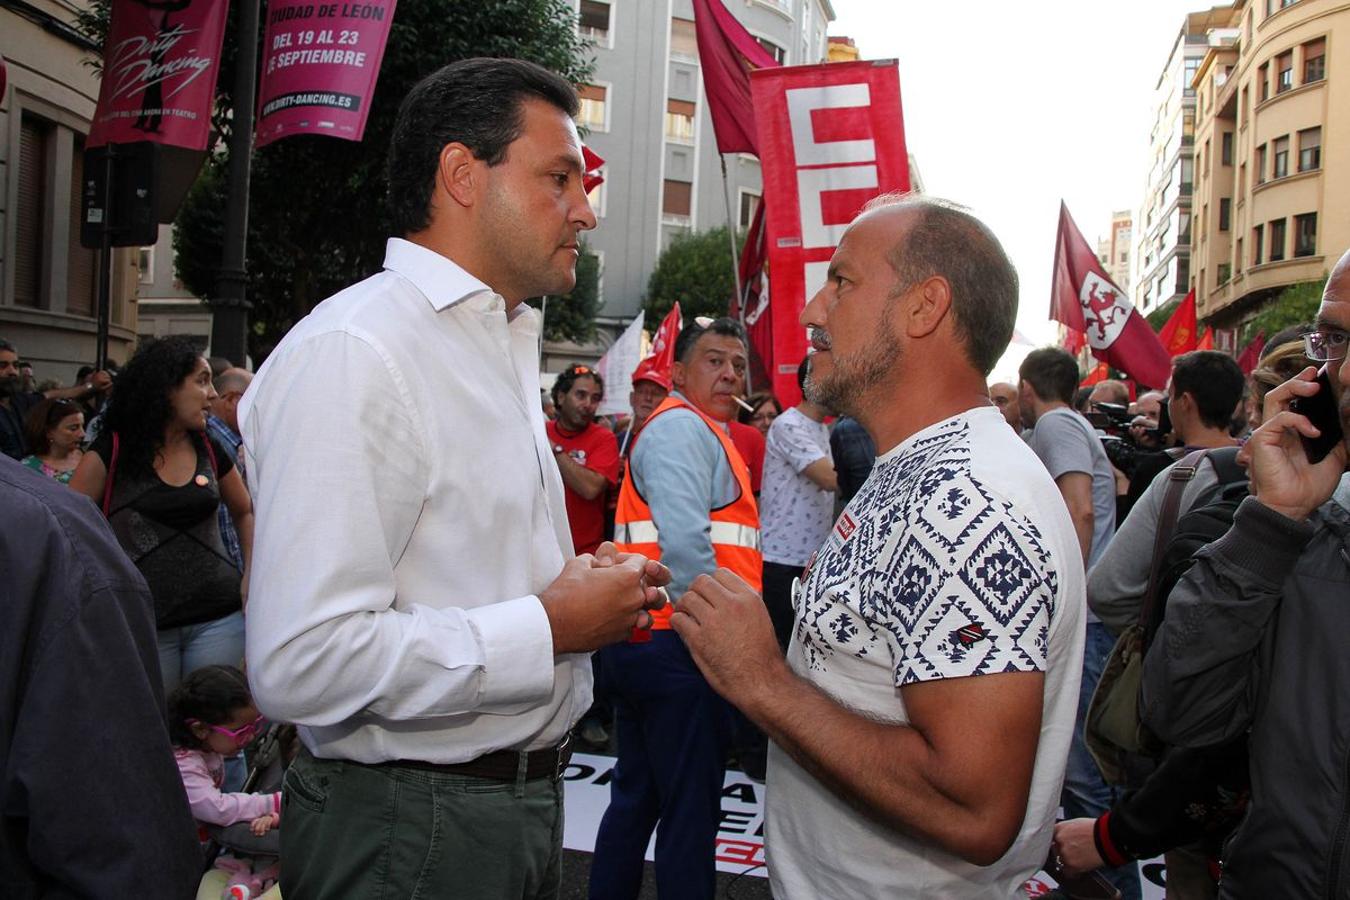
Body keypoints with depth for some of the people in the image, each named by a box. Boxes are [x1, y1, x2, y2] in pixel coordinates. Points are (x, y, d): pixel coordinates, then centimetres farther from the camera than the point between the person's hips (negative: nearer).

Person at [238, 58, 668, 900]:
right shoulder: (351, 352, -21)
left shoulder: (508, 346, 12)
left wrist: (592, 589, 1)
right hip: (410, 828, -9)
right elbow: (302, 663, -29)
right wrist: (552, 626, -20)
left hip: (525, 795, 9)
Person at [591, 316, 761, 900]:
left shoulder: (699, 430, 21)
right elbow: (685, 545, -24)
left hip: (643, 646, 10)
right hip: (679, 649, -10)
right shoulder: (683, 427, -11)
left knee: (636, 798, 18)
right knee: (691, 809, 0)